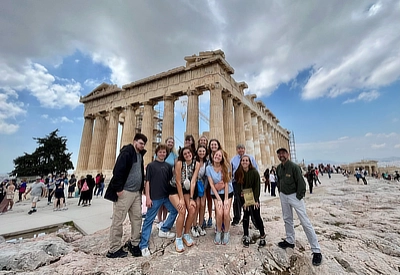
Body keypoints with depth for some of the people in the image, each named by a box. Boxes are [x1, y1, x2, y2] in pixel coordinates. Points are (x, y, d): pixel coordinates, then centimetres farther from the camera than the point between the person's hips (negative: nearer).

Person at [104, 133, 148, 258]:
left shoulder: (140, 155, 13)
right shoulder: (126, 152, -12)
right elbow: (117, 170, -18)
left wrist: (141, 188, 13)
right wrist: (118, 189, -19)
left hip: (136, 192, 8)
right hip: (125, 192, -8)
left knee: (137, 218, 12)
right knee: (118, 221, 5)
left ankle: (134, 244, 27)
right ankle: (114, 249, 19)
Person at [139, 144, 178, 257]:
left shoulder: (168, 166, 8)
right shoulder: (151, 165, -3)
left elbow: (171, 180, 12)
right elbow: (147, 182, -5)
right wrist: (148, 197, -10)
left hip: (166, 196, 5)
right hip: (154, 197, -5)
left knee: (175, 210, 13)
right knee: (149, 220, 1)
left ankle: (164, 230, 31)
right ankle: (143, 245, 14)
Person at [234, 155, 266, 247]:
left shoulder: (254, 172, -13)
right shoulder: (238, 173, -9)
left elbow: (257, 186, -10)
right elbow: (239, 188, -7)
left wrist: (256, 200, -16)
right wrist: (243, 202, -11)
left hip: (254, 197, -1)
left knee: (257, 216, 3)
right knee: (246, 215, 3)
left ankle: (262, 236, 21)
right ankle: (246, 237, 16)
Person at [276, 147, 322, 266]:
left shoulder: (294, 166, -18)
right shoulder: (278, 168, 2)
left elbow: (301, 182, -16)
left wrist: (299, 197, -14)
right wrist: (280, 192, 12)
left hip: (294, 195, -6)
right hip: (283, 195, 6)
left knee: (305, 222, -5)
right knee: (287, 219, 17)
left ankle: (316, 251, 7)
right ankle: (290, 241, 33)